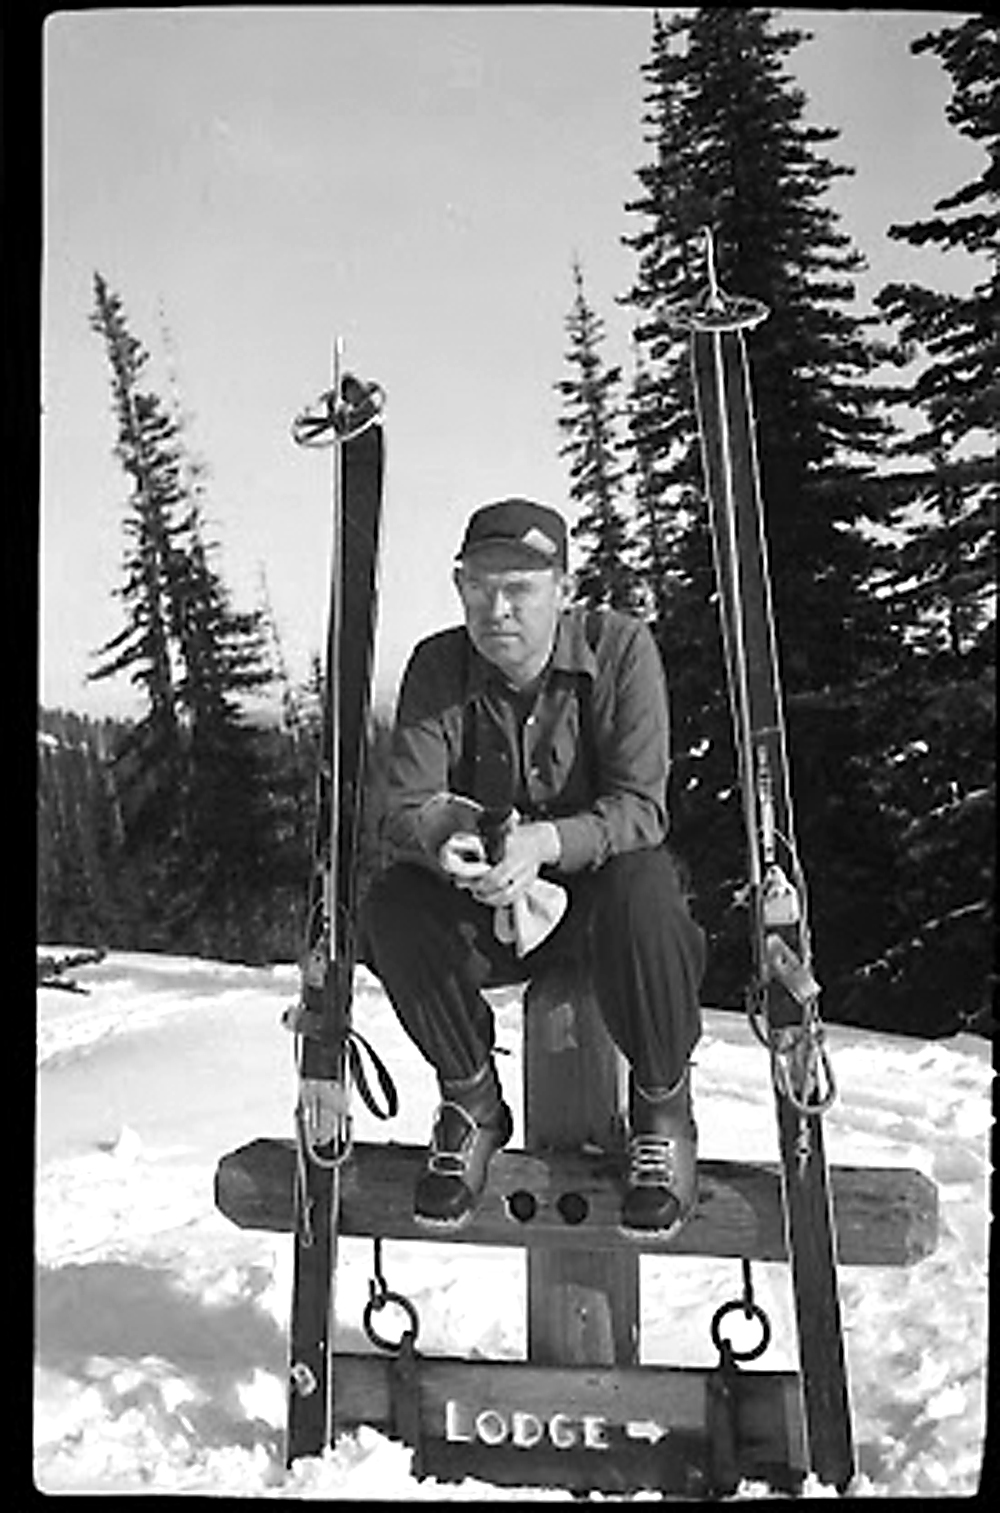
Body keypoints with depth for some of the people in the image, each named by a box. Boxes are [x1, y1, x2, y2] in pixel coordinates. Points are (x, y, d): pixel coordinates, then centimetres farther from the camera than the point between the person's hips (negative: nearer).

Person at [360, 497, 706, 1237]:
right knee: (392, 906, -26)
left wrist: (544, 842, -40)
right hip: (484, 902, 3)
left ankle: (663, 1111, -11)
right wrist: (443, 843, -38)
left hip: (601, 876, -3)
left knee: (643, 894, -37)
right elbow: (405, 810, -13)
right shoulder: (438, 666, -7)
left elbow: (641, 807, -20)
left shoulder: (620, 647, -14)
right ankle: (472, 1104, -2)